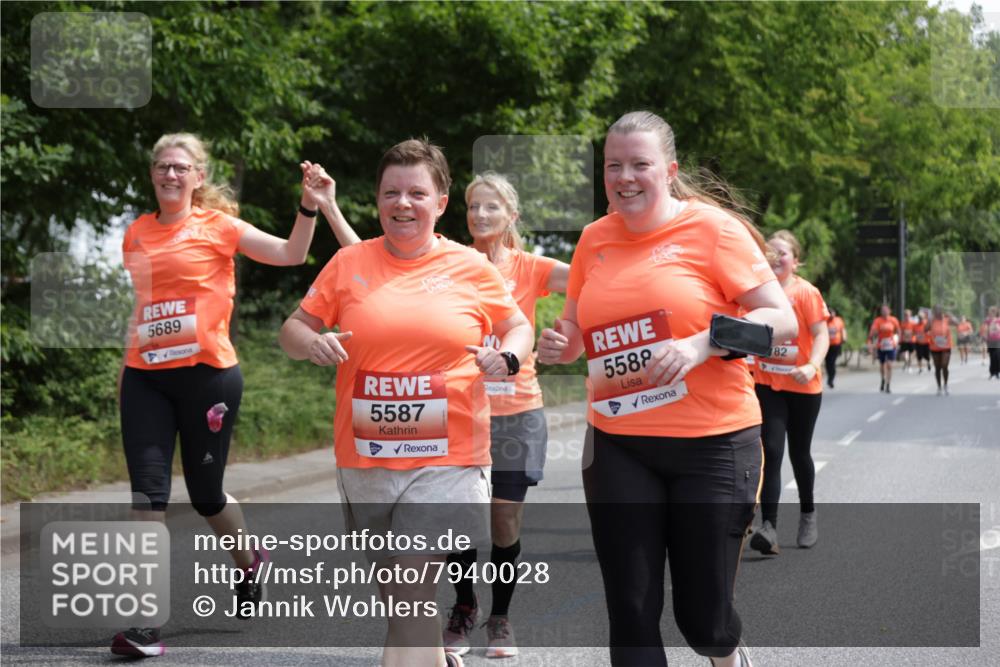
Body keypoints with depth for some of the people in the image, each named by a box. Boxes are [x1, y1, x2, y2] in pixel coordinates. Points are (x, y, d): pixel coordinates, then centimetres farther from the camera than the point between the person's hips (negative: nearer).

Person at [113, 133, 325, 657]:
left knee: (205, 492, 7)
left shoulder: (216, 225, -1)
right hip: (145, 378, 3)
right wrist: (124, 366, 21)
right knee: (147, 491, -7)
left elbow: (291, 254, -8)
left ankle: (249, 562, 39)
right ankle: (144, 621, -6)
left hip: (207, 375, -3)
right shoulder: (137, 234, 11)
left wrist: (309, 205, -22)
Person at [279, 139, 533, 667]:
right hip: (364, 459, 3)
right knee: (395, 596, 17)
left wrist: (507, 359, -9)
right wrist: (312, 343, -15)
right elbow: (292, 330, 8)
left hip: (445, 459, -3)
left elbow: (518, 327, 13)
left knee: (413, 597, -13)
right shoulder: (349, 262, 4)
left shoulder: (470, 267, 1)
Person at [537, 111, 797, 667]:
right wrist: (559, 344, -3)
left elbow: (783, 320, -8)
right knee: (631, 614, 2)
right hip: (618, 446, 4)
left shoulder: (712, 229, -6)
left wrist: (701, 344, -22)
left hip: (712, 443, -4)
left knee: (702, 615, 4)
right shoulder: (595, 239, 7)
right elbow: (577, 329, 20)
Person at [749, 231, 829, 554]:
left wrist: (812, 366, -28)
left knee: (799, 453, 12)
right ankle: (769, 528, -18)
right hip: (767, 384, 2)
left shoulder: (806, 292, -8)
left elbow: (822, 334, -13)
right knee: (771, 452, -11)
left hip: (802, 387, -2)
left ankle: (808, 515, 36)